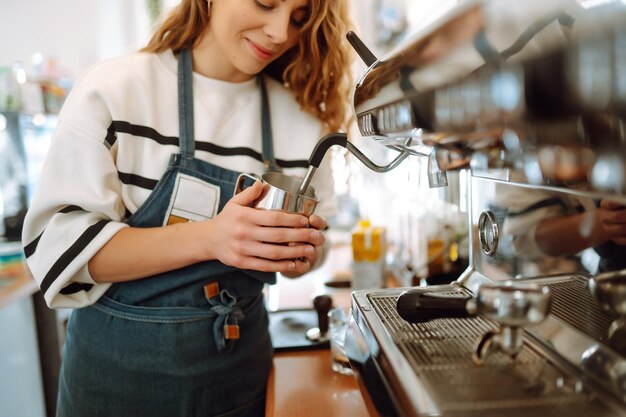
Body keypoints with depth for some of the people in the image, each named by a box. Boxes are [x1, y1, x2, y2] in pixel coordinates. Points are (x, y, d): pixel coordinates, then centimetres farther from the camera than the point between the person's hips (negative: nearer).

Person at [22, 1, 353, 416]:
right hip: (121, 365, -2)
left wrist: (301, 249, -18)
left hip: (241, 363, 3)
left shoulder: (302, 117, -2)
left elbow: (302, 255, 6)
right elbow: (58, 244, -17)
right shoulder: (114, 89, -12)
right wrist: (205, 238, -30)